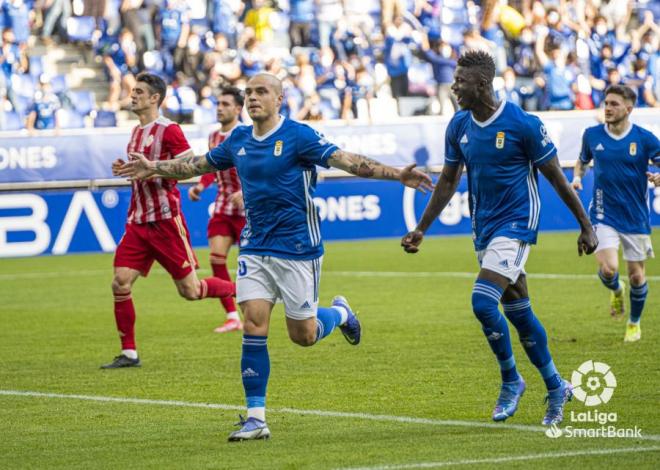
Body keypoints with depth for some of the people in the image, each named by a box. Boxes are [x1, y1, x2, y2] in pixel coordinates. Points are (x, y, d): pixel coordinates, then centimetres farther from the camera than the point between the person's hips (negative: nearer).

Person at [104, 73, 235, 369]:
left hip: (165, 220, -7)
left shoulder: (168, 130, -10)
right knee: (120, 283, -5)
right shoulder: (136, 132, 16)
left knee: (190, 290, -3)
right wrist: (127, 169, 7)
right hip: (138, 221, 7)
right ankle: (128, 353, 1)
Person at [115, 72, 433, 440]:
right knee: (254, 326, -7)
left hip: (297, 248, -4)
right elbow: (198, 165, 24)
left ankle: (340, 313, 37)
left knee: (303, 335, 1)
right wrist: (154, 168, 27)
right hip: (255, 248, 5)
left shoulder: (298, 135, -10)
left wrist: (397, 175, -30)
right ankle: (256, 419, -4)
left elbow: (347, 161, -19)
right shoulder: (239, 140, 7)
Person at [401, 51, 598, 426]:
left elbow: (555, 176, -7)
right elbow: (448, 181, 14)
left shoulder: (523, 124, -15)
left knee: (483, 301, -20)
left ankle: (511, 381, -1)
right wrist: (421, 230, 11)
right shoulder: (459, 126, 3)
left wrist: (586, 225, -3)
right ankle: (556, 388, 24)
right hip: (484, 228, 7)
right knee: (518, 311, 11)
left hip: (516, 225, -7)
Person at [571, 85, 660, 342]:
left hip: (636, 219, 0)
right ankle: (616, 290, 19)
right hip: (604, 216, 0)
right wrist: (577, 177, -2)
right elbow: (582, 160, 18)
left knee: (636, 276, 6)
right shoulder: (592, 135, -1)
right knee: (608, 269, -18)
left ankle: (634, 323, 32)